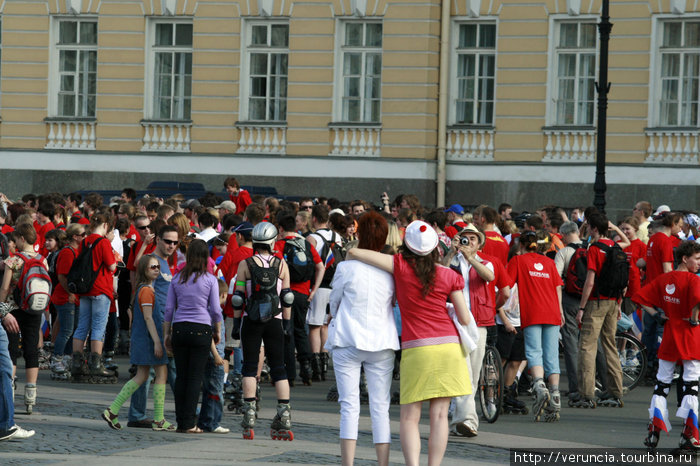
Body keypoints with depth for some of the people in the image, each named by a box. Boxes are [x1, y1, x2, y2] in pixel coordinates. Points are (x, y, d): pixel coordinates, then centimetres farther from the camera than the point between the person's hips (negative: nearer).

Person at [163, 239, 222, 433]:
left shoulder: (177, 279, 6)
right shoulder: (210, 280, -2)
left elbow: (169, 309, 7)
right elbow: (216, 310, -2)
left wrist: (167, 334, 14)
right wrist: (218, 331, 12)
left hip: (179, 329, 3)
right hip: (201, 330, -3)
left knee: (181, 375, 7)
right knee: (195, 377, -1)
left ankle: (180, 422, 6)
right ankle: (188, 423, -4)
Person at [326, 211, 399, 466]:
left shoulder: (346, 268, -9)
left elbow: (334, 302, 6)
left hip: (348, 341, -2)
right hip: (382, 343, 2)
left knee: (349, 406, -1)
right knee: (380, 407, 5)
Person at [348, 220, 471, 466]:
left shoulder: (401, 266, -5)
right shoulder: (448, 276, 1)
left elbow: (354, 252, -4)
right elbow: (465, 319, 4)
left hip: (416, 349, -2)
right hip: (448, 345, 2)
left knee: (409, 418, 2)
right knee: (439, 416, 3)